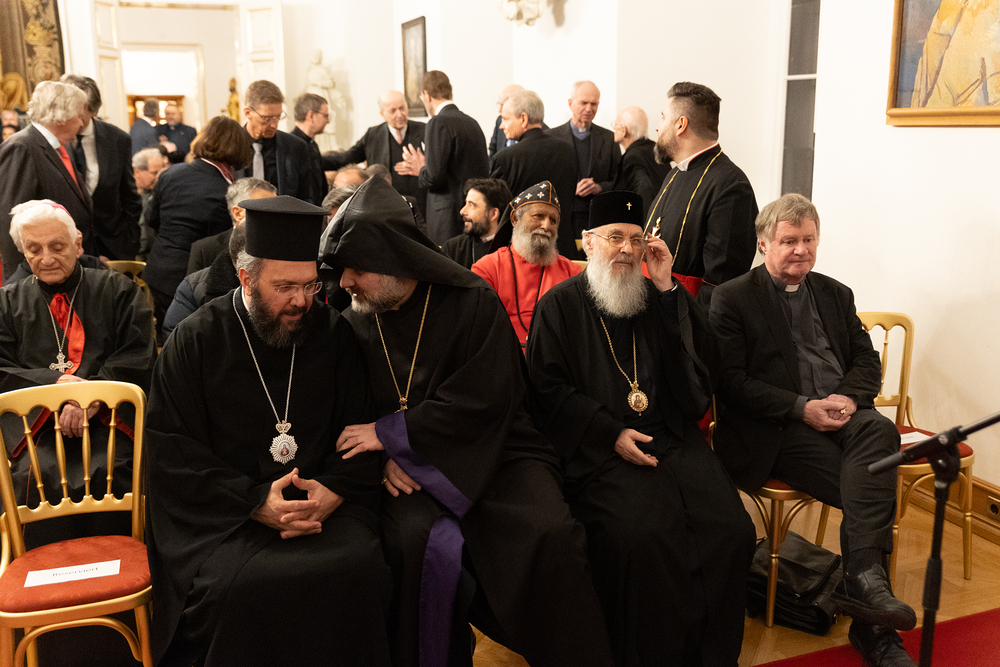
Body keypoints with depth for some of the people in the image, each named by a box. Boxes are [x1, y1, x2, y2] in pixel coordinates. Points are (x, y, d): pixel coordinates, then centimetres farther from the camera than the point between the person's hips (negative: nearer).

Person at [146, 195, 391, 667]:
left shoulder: (333, 334, 5)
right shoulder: (195, 342, -1)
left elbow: (360, 430, 7)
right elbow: (170, 452, -4)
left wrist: (334, 492, -13)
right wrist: (255, 502, -16)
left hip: (322, 501, 2)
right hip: (221, 512, -1)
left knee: (358, 568, -26)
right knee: (241, 584, -30)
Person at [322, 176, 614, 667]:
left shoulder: (473, 303, -6)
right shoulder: (355, 323, 6)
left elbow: (481, 402, -12)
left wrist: (390, 432, -13)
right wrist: (381, 458, -9)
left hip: (492, 453, -1)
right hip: (408, 470, 2)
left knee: (551, 537, -27)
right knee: (422, 542, -30)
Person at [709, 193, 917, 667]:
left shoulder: (836, 294, 21)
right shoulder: (732, 299, 3)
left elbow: (867, 360, 17)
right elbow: (730, 380, -5)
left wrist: (850, 398, -7)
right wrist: (802, 408, -15)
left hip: (842, 416, 5)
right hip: (776, 432, -5)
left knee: (879, 430, -31)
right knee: (873, 491, -26)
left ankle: (863, 578, -30)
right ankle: (873, 626, -19)